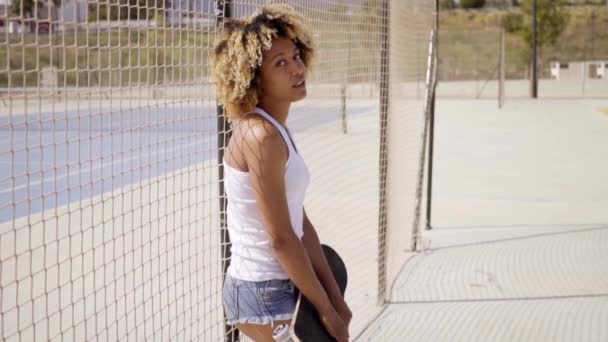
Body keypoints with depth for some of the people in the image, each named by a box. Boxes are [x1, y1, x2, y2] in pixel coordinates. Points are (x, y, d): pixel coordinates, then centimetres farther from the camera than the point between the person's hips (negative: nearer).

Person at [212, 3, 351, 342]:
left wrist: (334, 297, 5)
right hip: (263, 293, -9)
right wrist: (326, 309, -12)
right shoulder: (260, 136, -21)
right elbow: (281, 239, -20)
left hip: (282, 286, 9)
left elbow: (300, 222, 8)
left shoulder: (275, 129, 7)